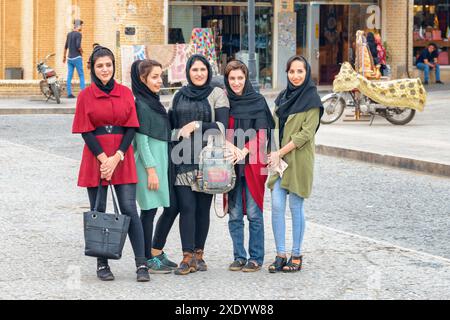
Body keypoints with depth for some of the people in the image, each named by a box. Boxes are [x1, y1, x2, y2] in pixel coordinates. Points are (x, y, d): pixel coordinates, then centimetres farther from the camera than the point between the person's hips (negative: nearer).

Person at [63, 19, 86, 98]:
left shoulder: (69, 34, 11)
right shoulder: (78, 34, -11)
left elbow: (66, 46, 17)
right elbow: (78, 46, -21)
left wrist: (64, 57, 26)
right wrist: (81, 51, -1)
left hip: (69, 58, 7)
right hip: (77, 58, -7)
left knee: (69, 76, 4)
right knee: (81, 76, -1)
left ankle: (69, 93, 2)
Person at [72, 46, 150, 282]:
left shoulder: (125, 93, 6)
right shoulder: (86, 96, 3)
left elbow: (131, 128, 2)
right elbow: (85, 131, -2)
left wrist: (116, 158, -10)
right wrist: (104, 159, -12)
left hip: (122, 159, 0)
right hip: (96, 157, 0)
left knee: (129, 210, -5)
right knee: (98, 212, 4)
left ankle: (141, 265, -5)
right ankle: (102, 264, 10)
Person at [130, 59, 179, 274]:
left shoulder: (155, 102, 15)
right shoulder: (140, 104, -12)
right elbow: (141, 141, -15)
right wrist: (151, 170, -18)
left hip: (162, 162, 9)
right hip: (148, 162, -9)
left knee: (172, 207, 11)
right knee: (149, 210, -2)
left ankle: (157, 252, 22)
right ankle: (149, 260, 5)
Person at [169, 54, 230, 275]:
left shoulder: (217, 95, 4)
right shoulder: (179, 97, 15)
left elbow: (221, 127, -5)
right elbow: (170, 125, 21)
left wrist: (196, 126, -11)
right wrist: (181, 133, 3)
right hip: (183, 159, 2)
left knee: (203, 208, 2)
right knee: (186, 207, -7)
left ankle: (198, 255, 12)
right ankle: (188, 257, -9)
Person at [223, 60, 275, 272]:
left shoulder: (257, 101, 1)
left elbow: (262, 133, -4)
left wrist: (245, 151, -18)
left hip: (253, 164, -2)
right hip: (231, 165, 2)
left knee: (254, 213, -3)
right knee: (234, 214, 3)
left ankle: (256, 258, 6)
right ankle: (239, 257, 12)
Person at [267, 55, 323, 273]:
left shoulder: (311, 99, -6)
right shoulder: (283, 97, 14)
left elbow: (307, 132, -12)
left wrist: (281, 152, -15)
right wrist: (274, 154, 1)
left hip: (299, 160, -5)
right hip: (279, 159, 5)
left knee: (296, 206, 0)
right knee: (276, 206, -2)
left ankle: (296, 256, 9)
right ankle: (280, 255, 4)